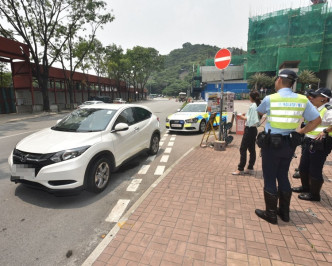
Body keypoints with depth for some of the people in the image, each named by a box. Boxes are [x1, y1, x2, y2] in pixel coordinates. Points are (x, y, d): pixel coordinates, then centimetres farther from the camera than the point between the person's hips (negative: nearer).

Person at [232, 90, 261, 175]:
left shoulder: (252, 106, -16)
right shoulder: (257, 105, 12)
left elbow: (250, 120, -21)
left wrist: (243, 117, -9)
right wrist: (245, 116, 10)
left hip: (249, 129, -10)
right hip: (254, 129, 10)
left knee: (243, 149, -4)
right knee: (252, 149, 11)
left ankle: (240, 169, 0)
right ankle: (250, 168, 19)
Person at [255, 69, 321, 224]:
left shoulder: (270, 99, -10)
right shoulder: (302, 100, 1)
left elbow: (259, 113, 10)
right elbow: (317, 120, 5)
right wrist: (300, 132, 8)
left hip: (271, 144, -5)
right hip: (289, 144, 5)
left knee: (270, 178, 6)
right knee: (283, 176, 19)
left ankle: (271, 214, 17)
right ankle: (284, 212, 30)